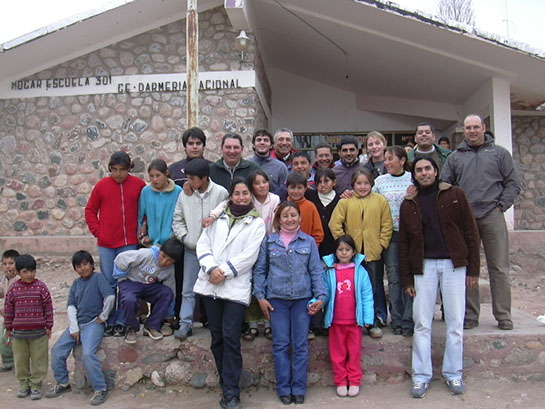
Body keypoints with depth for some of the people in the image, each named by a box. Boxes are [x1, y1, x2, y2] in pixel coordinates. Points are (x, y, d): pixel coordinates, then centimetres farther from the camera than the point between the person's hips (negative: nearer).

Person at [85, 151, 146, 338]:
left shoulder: (139, 185, -1)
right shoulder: (101, 185, 1)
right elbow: (90, 210, 9)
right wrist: (97, 232, 0)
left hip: (129, 243, -1)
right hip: (106, 244, 1)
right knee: (108, 284, 7)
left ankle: (121, 322, 16)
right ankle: (109, 322, 18)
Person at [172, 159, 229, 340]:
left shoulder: (221, 193, -9)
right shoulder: (184, 194, 0)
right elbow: (177, 219, 9)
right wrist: (185, 237, -3)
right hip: (191, 250, 3)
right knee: (188, 290, 6)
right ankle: (185, 324, 15)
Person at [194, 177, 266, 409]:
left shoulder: (256, 223, 4)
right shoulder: (218, 218, 13)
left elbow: (249, 255, -6)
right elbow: (202, 244, 6)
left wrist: (224, 271, -11)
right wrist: (212, 268, -11)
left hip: (236, 288, -4)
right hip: (210, 285, 4)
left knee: (231, 339, -8)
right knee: (217, 338, 9)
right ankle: (228, 386, 21)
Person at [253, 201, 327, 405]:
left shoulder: (309, 241, 4)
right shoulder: (269, 241, 4)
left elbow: (316, 271, 4)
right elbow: (260, 270, 7)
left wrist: (320, 296, -4)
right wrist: (260, 296, 0)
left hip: (302, 298, 0)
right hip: (277, 299, 0)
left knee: (301, 345, 4)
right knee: (281, 344, 3)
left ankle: (299, 389, 15)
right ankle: (284, 389, 14)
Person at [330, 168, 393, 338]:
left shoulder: (380, 201, 3)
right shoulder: (345, 201, 0)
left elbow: (387, 225, 5)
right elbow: (334, 224, -1)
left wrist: (381, 244, -3)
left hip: (373, 253, 1)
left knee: (374, 288, 8)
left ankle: (374, 322, 20)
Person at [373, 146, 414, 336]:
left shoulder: (413, 179, 2)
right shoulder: (380, 181, 7)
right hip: (389, 234, 1)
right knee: (393, 277, 4)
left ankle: (408, 321, 8)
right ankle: (397, 320, 13)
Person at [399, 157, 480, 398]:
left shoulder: (454, 195, 3)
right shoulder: (409, 204, 8)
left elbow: (470, 232, 2)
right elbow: (404, 244, 9)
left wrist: (473, 269, -2)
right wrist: (407, 279, 4)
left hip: (453, 264, -1)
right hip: (424, 266, 1)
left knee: (455, 322, 3)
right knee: (422, 322, 2)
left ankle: (454, 374, 17)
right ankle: (421, 376, 11)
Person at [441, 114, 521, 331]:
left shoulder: (499, 153, 11)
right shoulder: (455, 157, 14)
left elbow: (513, 183, 7)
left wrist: (501, 205, -4)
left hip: (492, 216, -1)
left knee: (499, 268, 0)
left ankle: (503, 315, 10)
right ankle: (470, 315, 13)